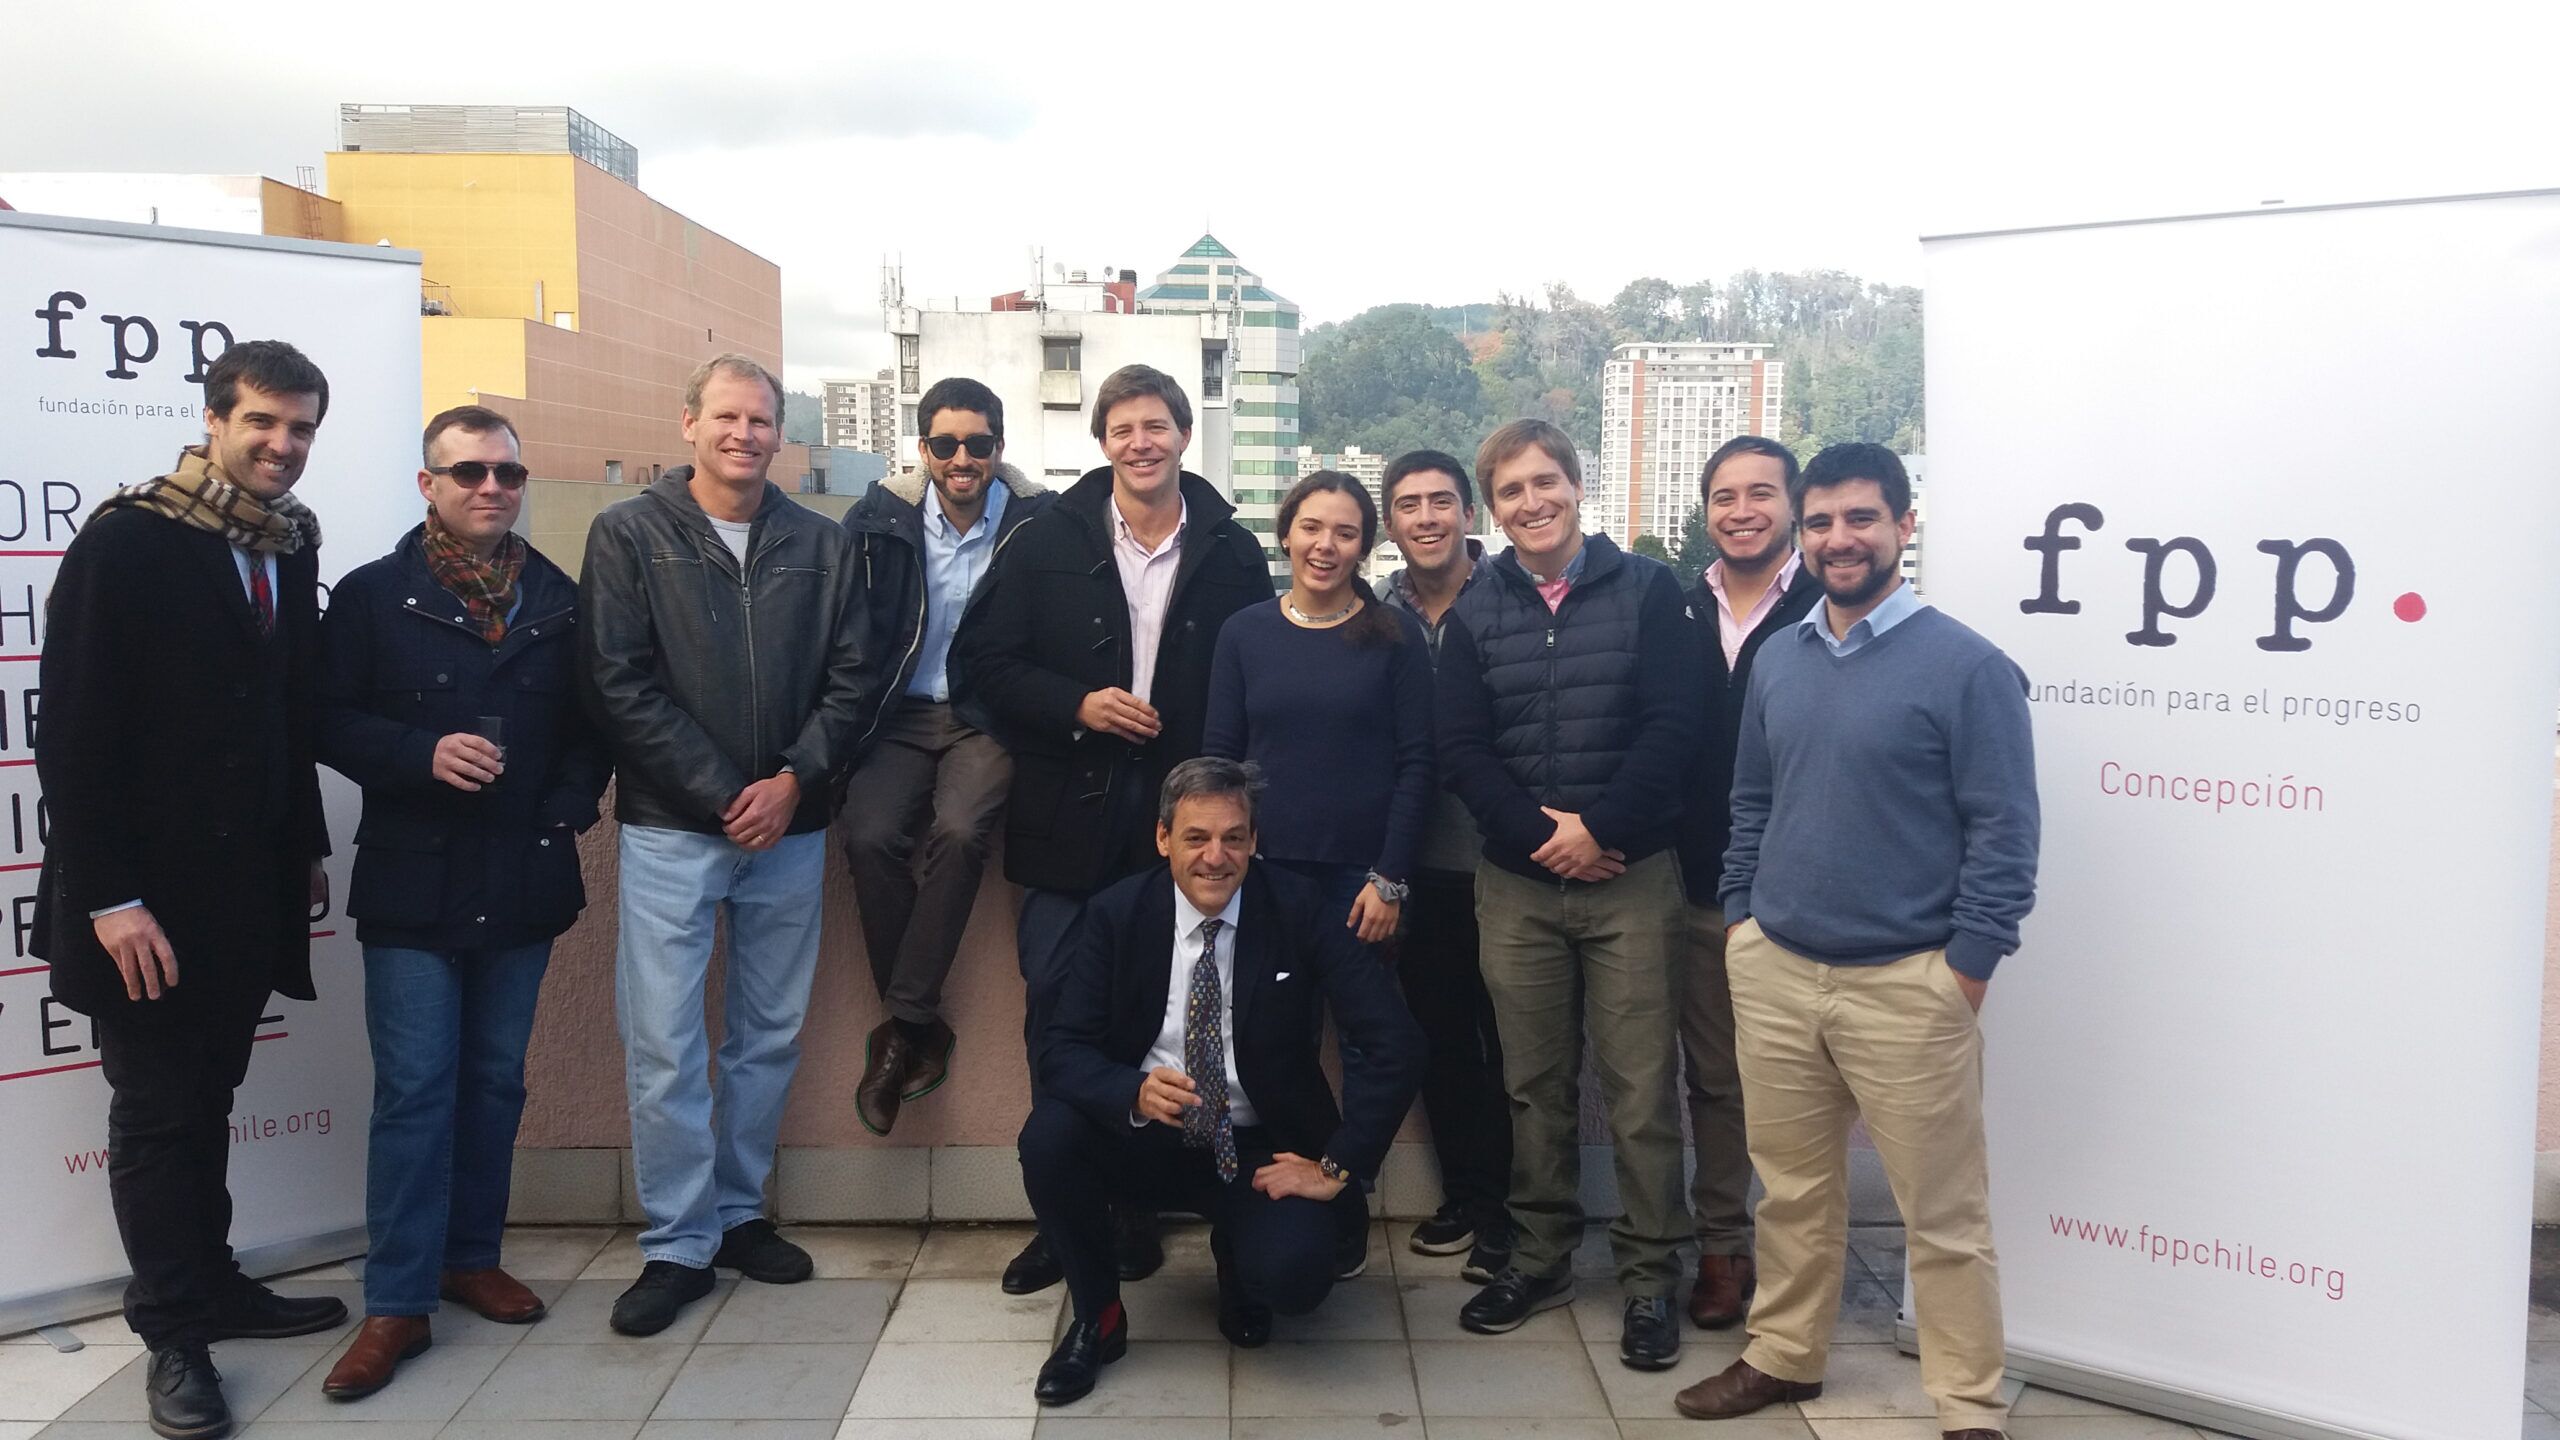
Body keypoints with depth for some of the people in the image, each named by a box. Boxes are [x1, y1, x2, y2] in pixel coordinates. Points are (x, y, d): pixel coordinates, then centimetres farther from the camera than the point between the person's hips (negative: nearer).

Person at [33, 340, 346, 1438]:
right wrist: (109, 900, -17)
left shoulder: (288, 548, 6)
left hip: (248, 892, 6)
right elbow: (72, 732, -15)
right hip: (149, 897, -5)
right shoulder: (126, 542, -13)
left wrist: (307, 848, 13)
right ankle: (174, 1336, 20)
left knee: (206, 1098, 17)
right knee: (157, 1110, 7)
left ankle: (212, 1287, 31)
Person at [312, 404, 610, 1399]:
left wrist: (569, 809, -4)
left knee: (496, 1080, 13)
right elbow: (330, 719, -4)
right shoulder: (373, 595, -1)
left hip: (522, 886, 3)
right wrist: (422, 755, -19)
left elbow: (589, 722, 10)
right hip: (413, 884, -3)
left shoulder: (559, 600, 7)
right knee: (415, 1090, -3)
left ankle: (472, 1257, 28)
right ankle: (397, 1304, 6)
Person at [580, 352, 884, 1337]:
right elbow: (622, 686, -8)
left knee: (771, 1034, 11)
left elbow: (854, 680, 4)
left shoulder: (822, 546, 7)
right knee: (663, 1042, -2)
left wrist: (794, 779, -10)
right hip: (671, 829, -3)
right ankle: (677, 1245, 11)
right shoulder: (628, 536, -1)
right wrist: (722, 796, -13)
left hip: (790, 827, 3)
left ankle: (739, 1213, 27)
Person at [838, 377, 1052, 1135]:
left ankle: (902, 1026, -15)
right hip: (903, 715, 2)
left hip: (990, 717, -2)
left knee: (959, 830, -29)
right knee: (870, 836, -24)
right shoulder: (881, 518, 2)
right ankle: (922, 1030, -7)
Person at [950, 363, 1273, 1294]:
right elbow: (979, 662, 2)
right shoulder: (1046, 544, 3)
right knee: (1056, 1009, 4)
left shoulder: (1232, 554, 2)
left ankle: (1134, 1210, 21)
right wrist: (1077, 706, -12)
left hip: (1180, 818, 0)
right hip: (1069, 812, 1)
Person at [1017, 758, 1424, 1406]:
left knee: (1294, 1276, -28)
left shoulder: (1297, 910, -12)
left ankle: (1234, 1253, 13)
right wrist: (1135, 1093, -33)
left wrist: (1339, 1166, -18)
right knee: (1048, 1135, -28)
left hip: (1260, 1152, -1)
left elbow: (1395, 1041, -15)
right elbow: (1064, 1049, -12)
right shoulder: (1116, 914, -7)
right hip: (1148, 1137, 1)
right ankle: (1097, 1316, 0)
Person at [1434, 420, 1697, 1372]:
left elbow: (1670, 728, -6)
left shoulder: (1647, 590, 1)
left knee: (1641, 1084, 1)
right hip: (1516, 882, 3)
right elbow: (1461, 748, 2)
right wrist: (1539, 834, -10)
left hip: (1632, 877, -2)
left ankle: (1650, 1275, 13)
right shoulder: (1475, 613, 8)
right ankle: (1541, 1258, 24)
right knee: (1534, 1083, 10)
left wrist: (1598, 827, -14)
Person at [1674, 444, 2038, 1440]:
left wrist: (1965, 972, -11)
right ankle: (1784, 1357, 33)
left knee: (1943, 1212, 4)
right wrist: (1741, 919, 10)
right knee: (1792, 1188, 16)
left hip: (1907, 984, -5)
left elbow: (2004, 832, -8)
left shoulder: (1966, 666, -8)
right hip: (1774, 971, 5)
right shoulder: (1777, 659, 9)